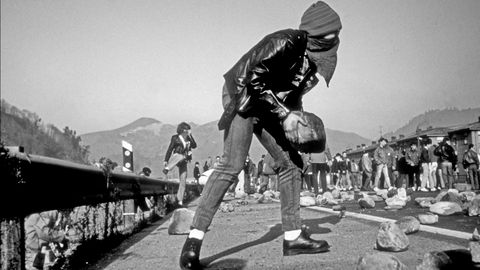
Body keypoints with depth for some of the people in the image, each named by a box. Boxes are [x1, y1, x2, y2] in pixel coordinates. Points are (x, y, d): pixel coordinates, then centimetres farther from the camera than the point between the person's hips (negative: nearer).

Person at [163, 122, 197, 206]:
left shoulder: (188, 138, 12)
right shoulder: (175, 138, 1)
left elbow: (194, 146, -3)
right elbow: (170, 149, 1)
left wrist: (190, 136, -7)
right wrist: (166, 160, -4)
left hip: (183, 162, 4)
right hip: (176, 157, -4)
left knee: (183, 181, -2)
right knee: (181, 156, -41)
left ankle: (180, 200, 4)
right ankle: (167, 168, -52)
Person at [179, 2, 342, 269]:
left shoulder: (314, 55, 6)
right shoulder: (288, 42, -23)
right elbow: (252, 76, -27)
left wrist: (296, 116, 4)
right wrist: (284, 114, -26)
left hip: (271, 107, 9)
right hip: (244, 97, -9)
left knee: (291, 163, 3)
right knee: (232, 164, -23)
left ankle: (293, 237, 9)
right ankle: (194, 240, -21)